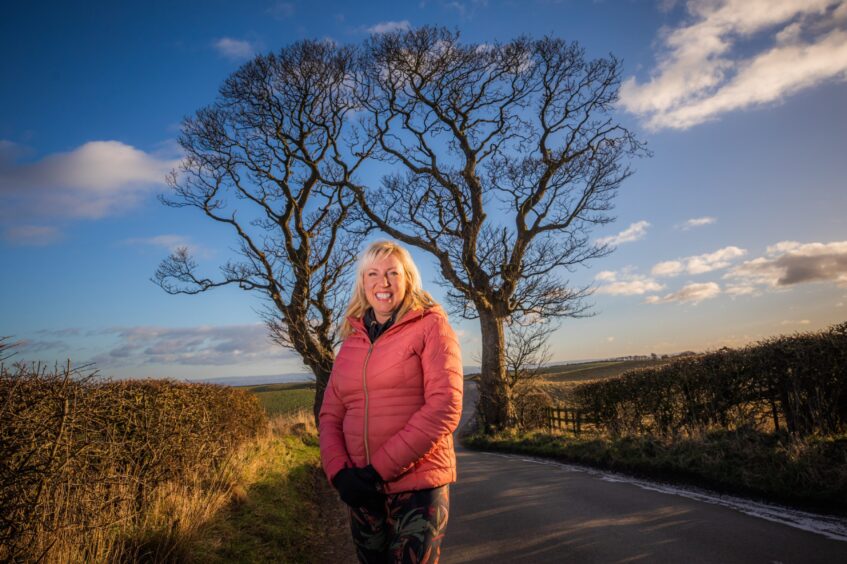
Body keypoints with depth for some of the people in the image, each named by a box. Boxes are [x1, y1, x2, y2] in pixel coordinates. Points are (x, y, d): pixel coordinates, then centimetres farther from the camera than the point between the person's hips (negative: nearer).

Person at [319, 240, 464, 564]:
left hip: (417, 485, -4)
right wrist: (339, 471, -10)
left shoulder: (430, 326, -6)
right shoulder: (352, 341, 8)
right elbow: (330, 415, 8)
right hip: (363, 489, 5)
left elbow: (444, 408, -15)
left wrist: (380, 469, -17)